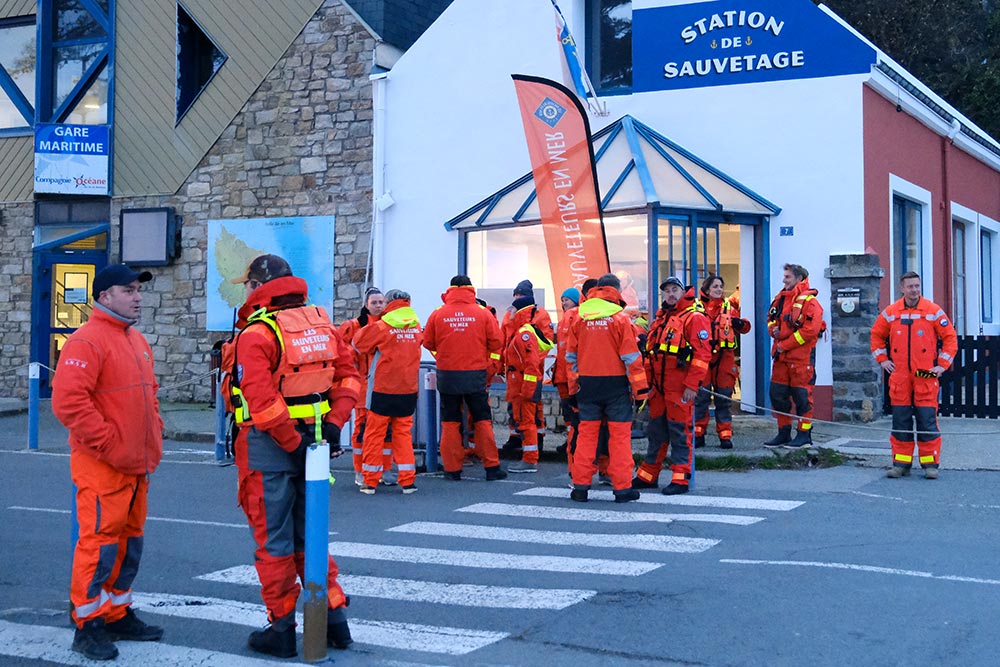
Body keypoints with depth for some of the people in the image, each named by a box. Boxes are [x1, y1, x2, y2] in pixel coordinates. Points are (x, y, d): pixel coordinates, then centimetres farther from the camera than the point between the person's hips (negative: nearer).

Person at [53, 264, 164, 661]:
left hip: (136, 466, 9)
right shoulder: (87, 340, -13)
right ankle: (88, 626, 6)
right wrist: (110, 446, -20)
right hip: (101, 467, -9)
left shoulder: (137, 341, 16)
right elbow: (68, 402, -22)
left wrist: (153, 440, 14)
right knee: (99, 543, -4)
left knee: (129, 542, 15)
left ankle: (118, 616, 26)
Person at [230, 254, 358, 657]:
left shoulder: (257, 334, -14)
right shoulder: (321, 324, 7)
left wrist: (294, 443, -16)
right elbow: (349, 375, 4)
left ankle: (282, 628, 15)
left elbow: (262, 403, -23)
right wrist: (333, 423, -1)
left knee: (273, 541, 6)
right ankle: (334, 620, 20)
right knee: (309, 535, 18)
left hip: (270, 447, -6)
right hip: (312, 440, 6)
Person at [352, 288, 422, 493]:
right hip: (408, 390, 4)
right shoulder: (416, 327, 4)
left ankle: (370, 481, 9)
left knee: (375, 433, 6)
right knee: (403, 433, 11)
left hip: (382, 391, -4)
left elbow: (358, 343, 0)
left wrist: (369, 328, 15)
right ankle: (408, 480, 7)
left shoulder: (381, 327, -11)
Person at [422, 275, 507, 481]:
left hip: (447, 376, 0)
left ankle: (452, 469, 10)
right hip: (476, 375, 0)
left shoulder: (438, 314, -2)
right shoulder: (483, 313, -3)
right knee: (483, 420, 9)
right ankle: (492, 467, 10)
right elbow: (495, 342, -1)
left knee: (450, 422, 9)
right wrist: (491, 368, 14)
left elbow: (428, 343, 7)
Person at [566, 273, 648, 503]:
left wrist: (574, 385, 20)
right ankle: (622, 488, 4)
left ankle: (580, 486, 9)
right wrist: (640, 387, -3)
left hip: (588, 383, 3)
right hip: (616, 384, -3)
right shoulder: (620, 319, -8)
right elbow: (631, 357, -9)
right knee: (620, 434, 3)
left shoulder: (580, 319, 4)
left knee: (586, 433, 9)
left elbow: (571, 356, 10)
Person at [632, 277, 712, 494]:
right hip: (659, 386, 8)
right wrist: (648, 381, 17)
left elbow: (702, 353, -14)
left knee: (679, 431, -4)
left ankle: (681, 479, 3)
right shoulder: (661, 318, 18)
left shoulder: (695, 318, -8)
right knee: (656, 431, 14)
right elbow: (651, 351, 23)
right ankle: (648, 475, 23)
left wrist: (692, 385, -18)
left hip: (680, 387, -8)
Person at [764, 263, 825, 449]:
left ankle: (804, 435, 8)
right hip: (781, 356, 8)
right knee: (778, 394, 10)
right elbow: (771, 318, 26)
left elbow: (810, 330, -19)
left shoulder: (809, 301, -11)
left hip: (801, 356, -8)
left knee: (802, 395, -2)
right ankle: (784, 433, 21)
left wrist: (785, 345, -16)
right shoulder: (781, 298, 13)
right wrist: (773, 329, 1)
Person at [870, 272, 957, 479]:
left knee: (927, 419, -3)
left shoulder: (934, 311, 0)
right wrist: (882, 359, 10)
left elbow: (950, 337, 4)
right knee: (900, 420, 4)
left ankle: (930, 463, 4)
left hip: (925, 376, -2)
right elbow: (876, 334, 19)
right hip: (899, 375, 2)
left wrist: (943, 364, -1)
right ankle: (901, 462, 11)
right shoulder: (890, 313, 6)